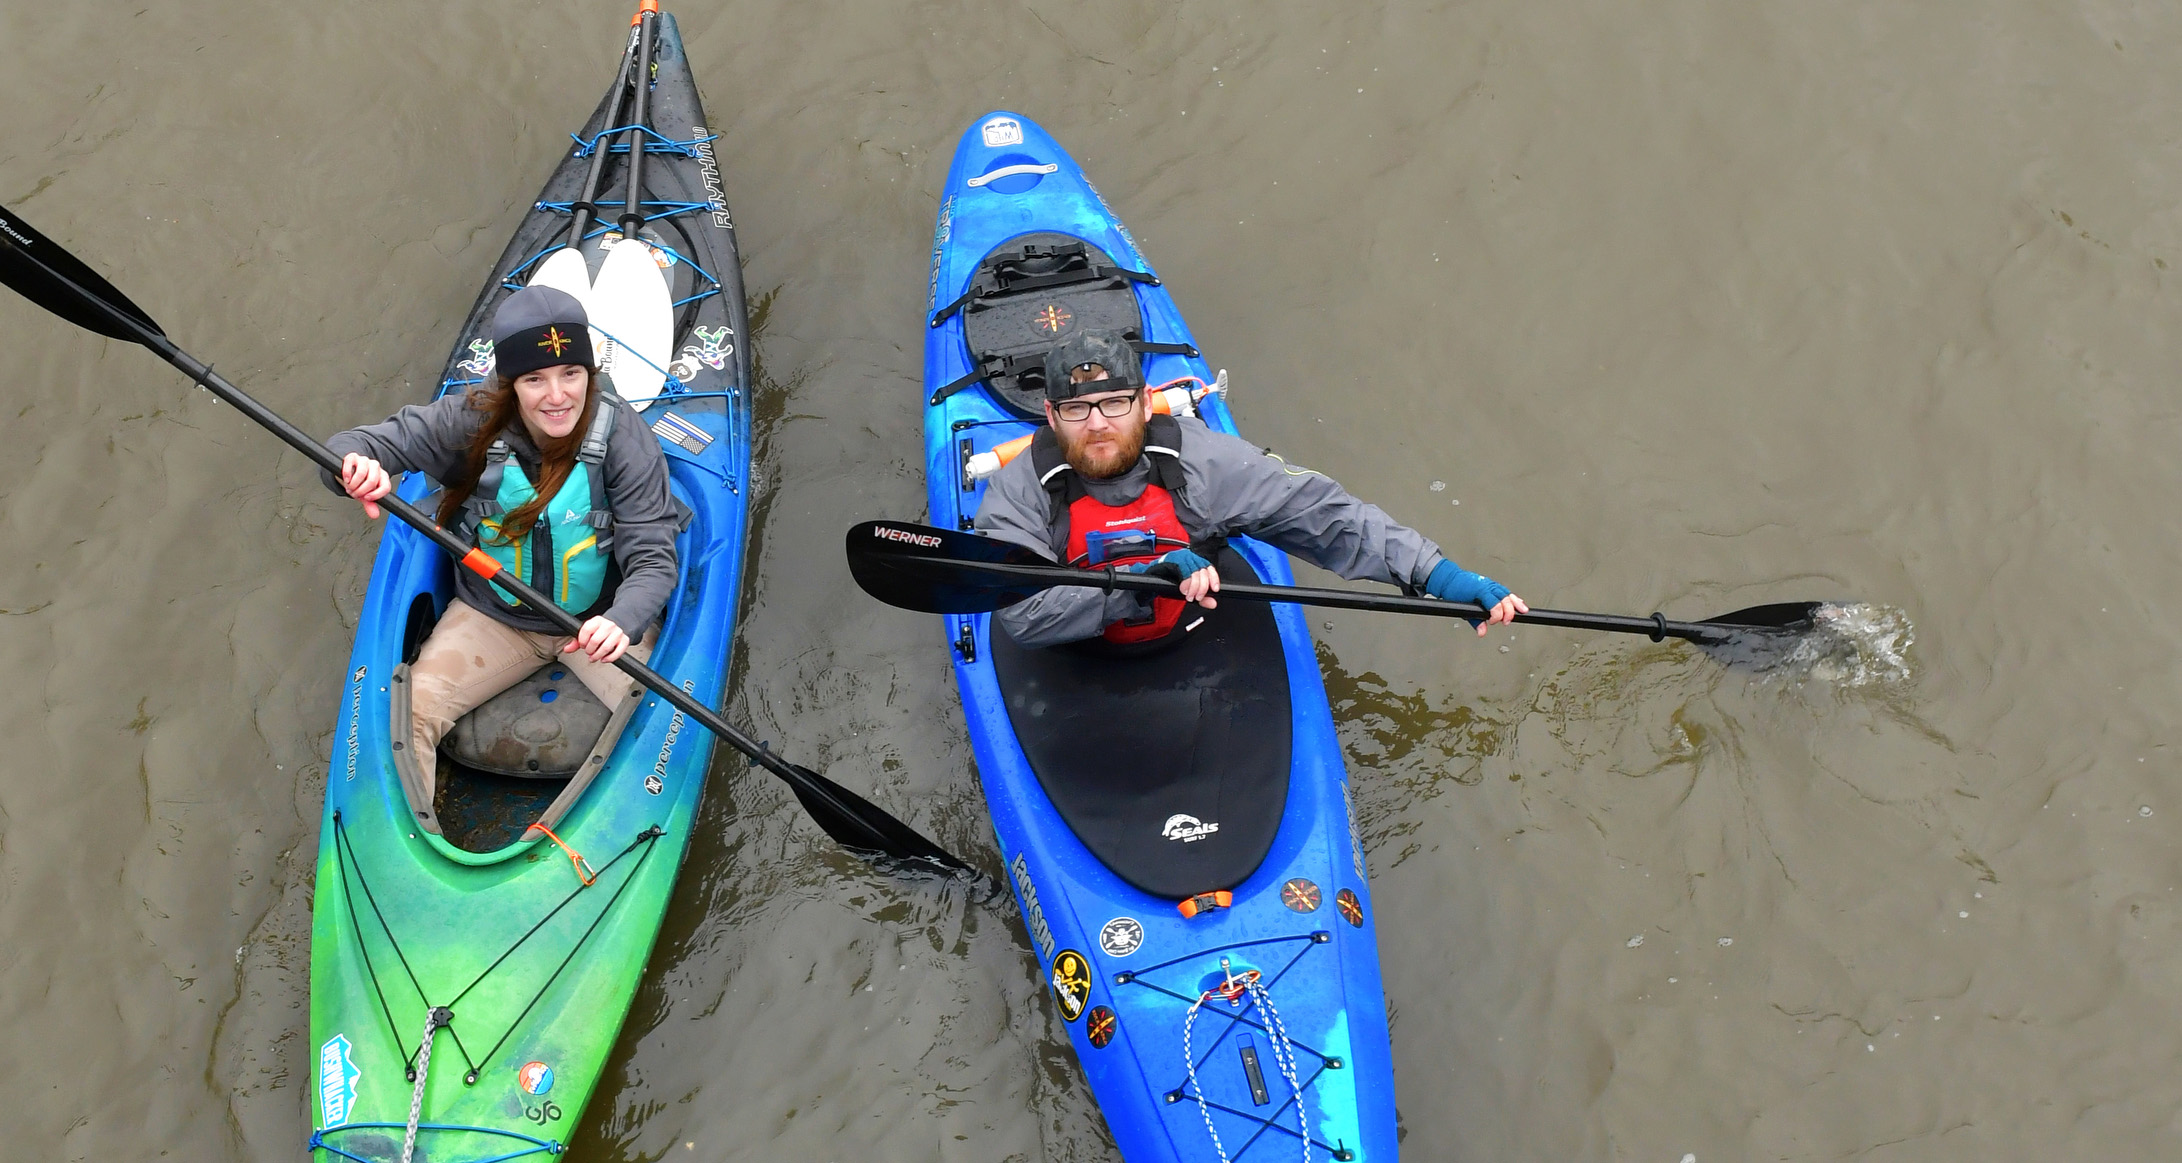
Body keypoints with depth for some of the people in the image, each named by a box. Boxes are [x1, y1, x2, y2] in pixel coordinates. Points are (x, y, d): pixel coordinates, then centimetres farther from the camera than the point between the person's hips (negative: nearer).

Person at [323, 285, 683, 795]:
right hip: (492, 616, 2)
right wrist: (356, 465, -40)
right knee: (405, 714, -11)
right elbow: (358, 445, -13)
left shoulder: (621, 434, -22)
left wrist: (622, 621, -46)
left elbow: (652, 559, -24)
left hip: (601, 616, -2)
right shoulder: (473, 421, -17)